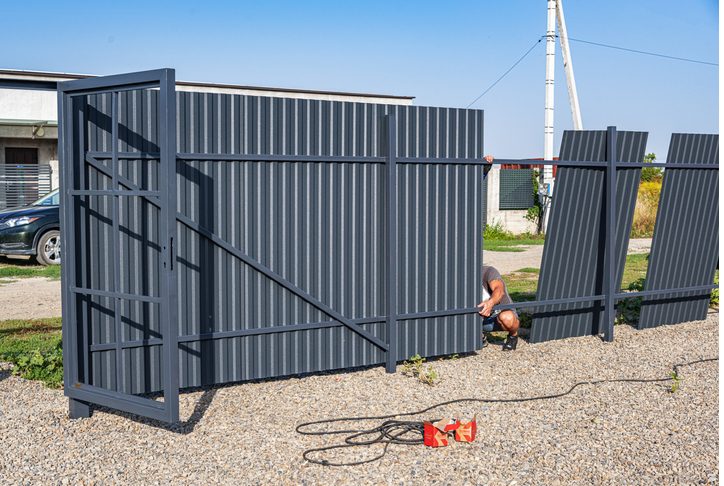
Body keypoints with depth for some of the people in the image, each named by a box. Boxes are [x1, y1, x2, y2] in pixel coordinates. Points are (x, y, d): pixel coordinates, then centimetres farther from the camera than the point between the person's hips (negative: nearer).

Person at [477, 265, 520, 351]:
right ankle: (481, 338, 5)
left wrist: (490, 303, -65)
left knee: (507, 317, -40)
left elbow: (500, 291, -42)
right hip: (485, 319, 4)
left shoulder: (488, 271, -23)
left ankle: (513, 335, -4)